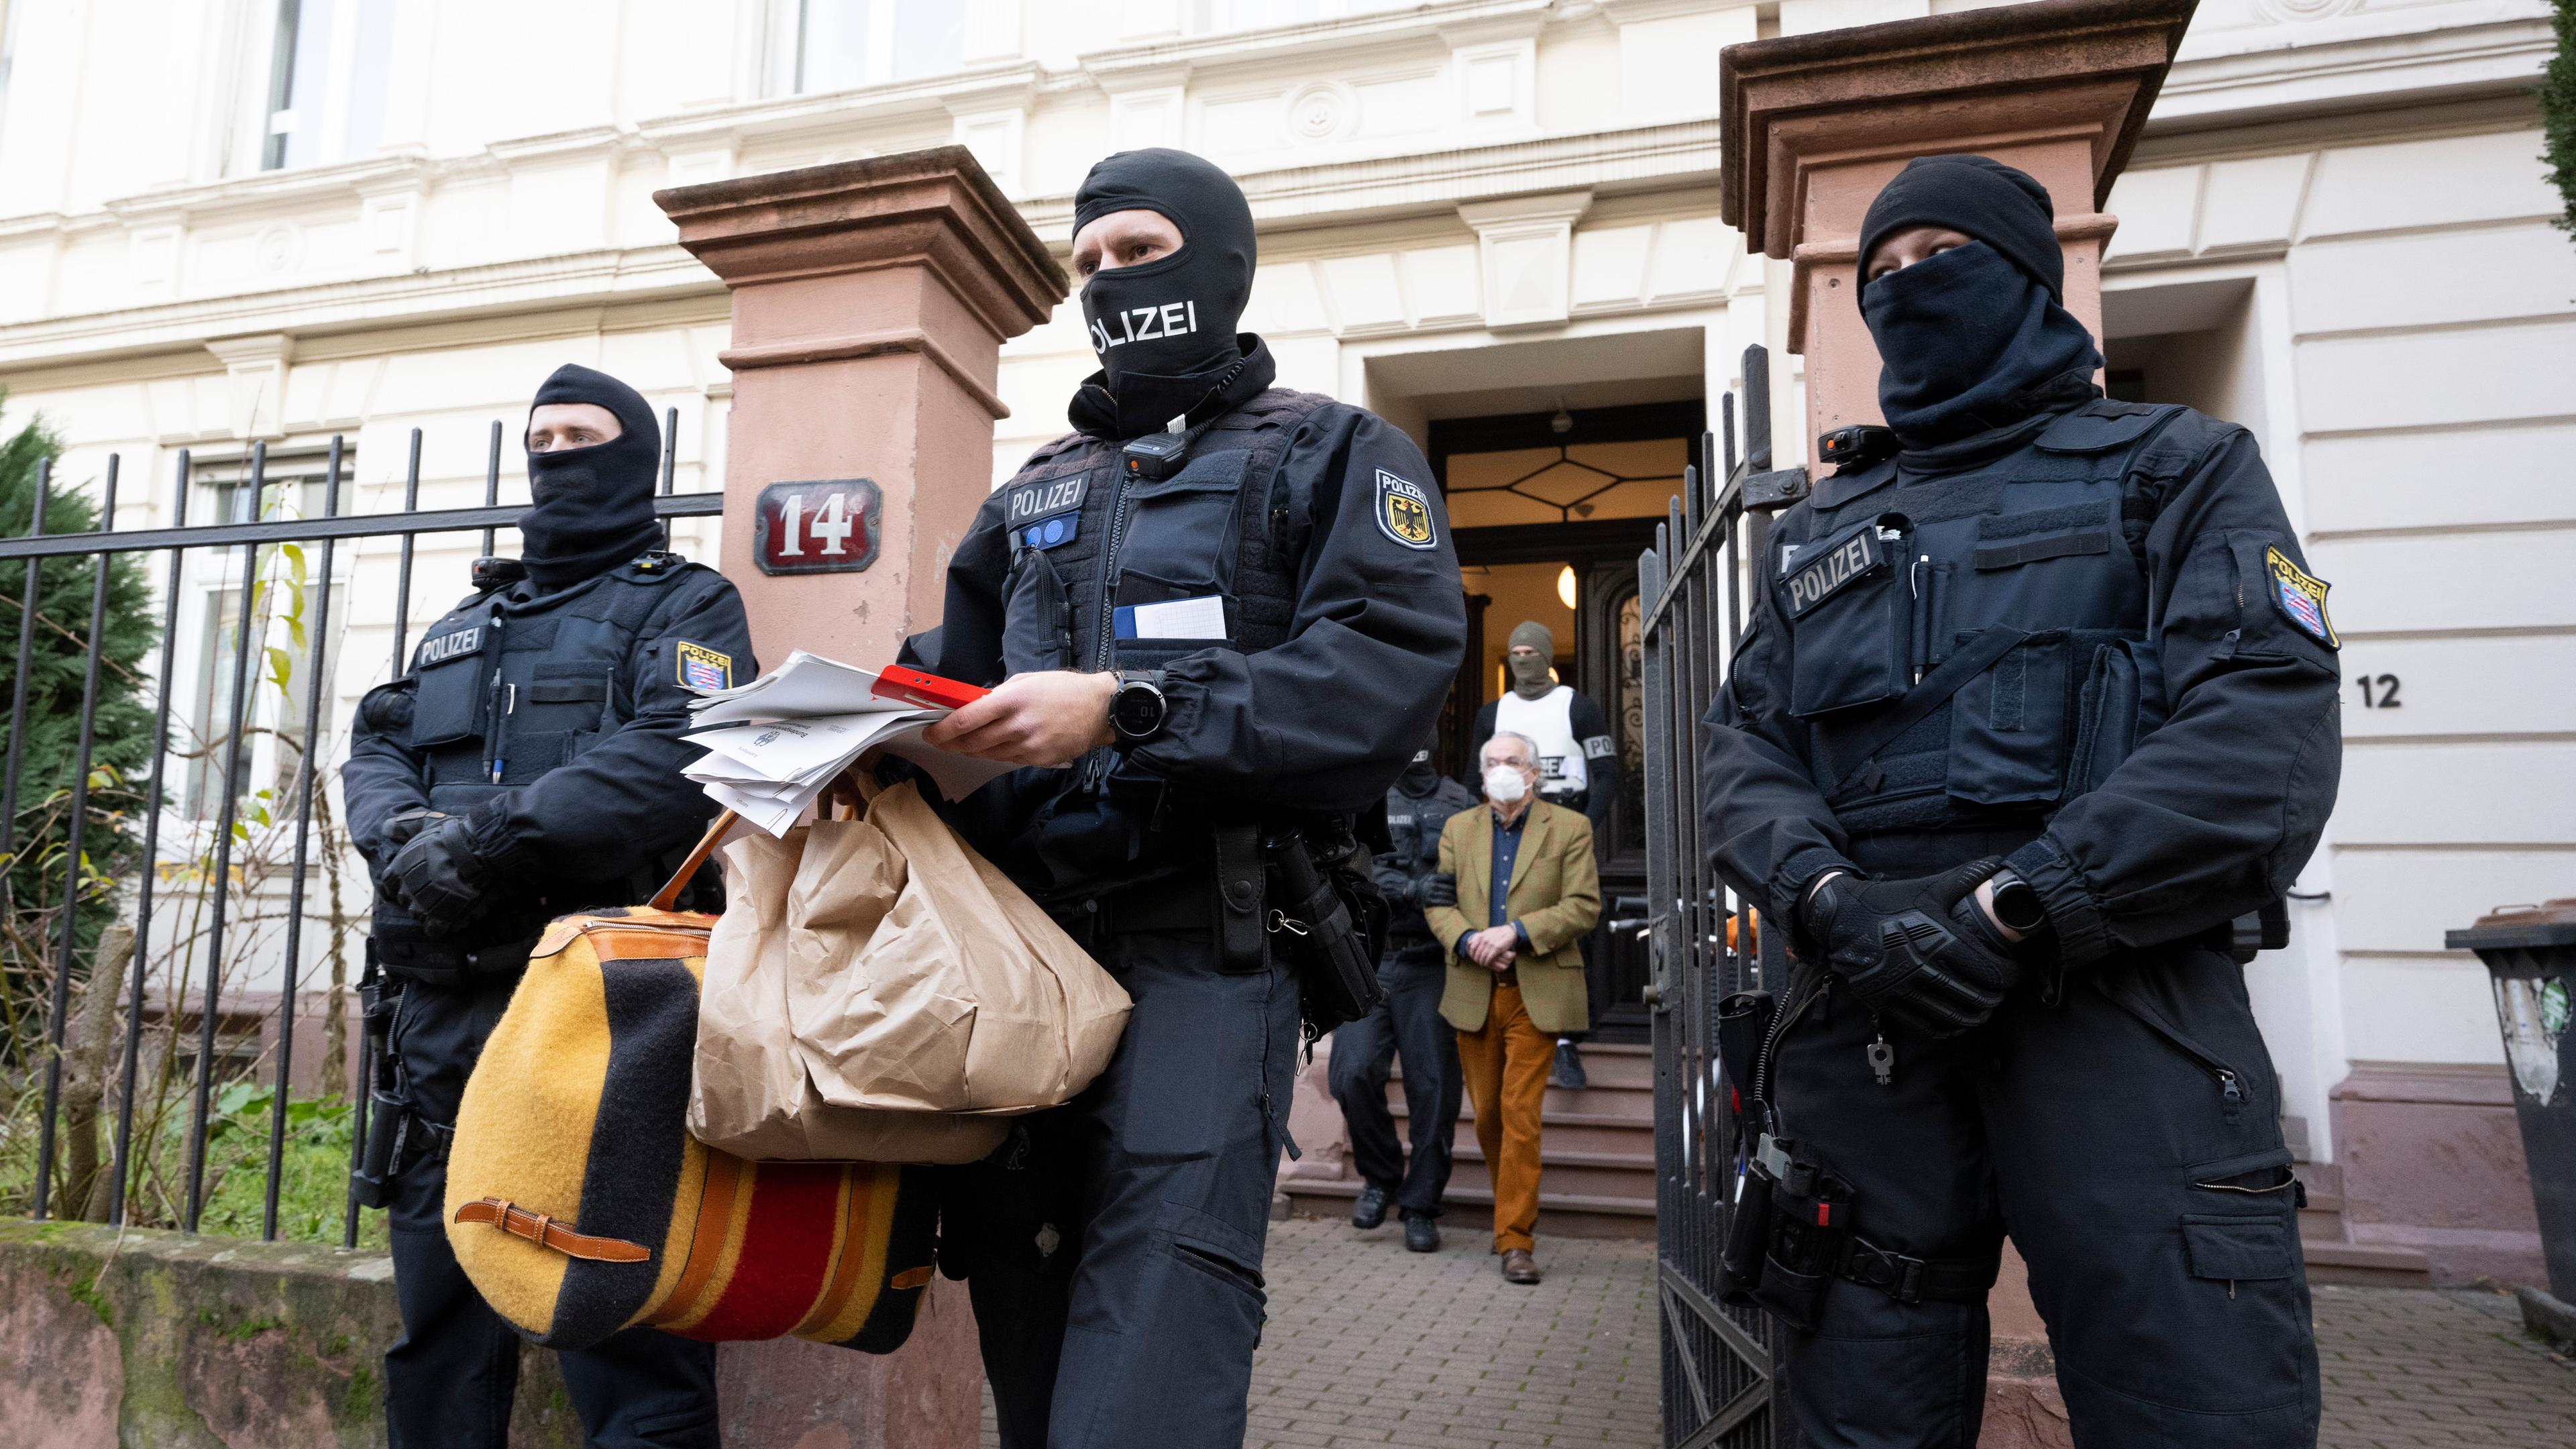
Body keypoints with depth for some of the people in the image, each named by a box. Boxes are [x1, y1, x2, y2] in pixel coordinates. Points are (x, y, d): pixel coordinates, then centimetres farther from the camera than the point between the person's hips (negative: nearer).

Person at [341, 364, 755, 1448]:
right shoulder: (467, 620, 26)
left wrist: (496, 832, -19)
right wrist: (403, 830, -9)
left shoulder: (684, 603, 5)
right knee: (438, 1316, 14)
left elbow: (673, 757, -12)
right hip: (446, 999, 6)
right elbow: (376, 749, 14)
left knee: (622, 1314, -4)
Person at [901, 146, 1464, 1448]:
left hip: (1201, 936, -5)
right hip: (1019, 927, 6)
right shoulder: (1034, 493, 27)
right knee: (1015, 1267, 8)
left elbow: (1392, 662, -11)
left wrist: (1126, 708, -19)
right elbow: (950, 669, 22)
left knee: (1163, 1280, -17)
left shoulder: (1333, 454, 8)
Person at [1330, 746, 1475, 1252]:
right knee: (1353, 1073, -9)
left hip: (1431, 967, 0)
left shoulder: (1460, 804, 10)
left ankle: (1421, 1207, 16)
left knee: (1433, 1085, 0)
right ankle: (1380, 1177, 17)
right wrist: (1413, 890, -20)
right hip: (1369, 960, 0)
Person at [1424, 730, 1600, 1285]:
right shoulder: (1458, 828, 12)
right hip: (1473, 993, 4)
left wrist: (1515, 932, -17)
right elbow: (1438, 900, 7)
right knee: (1487, 1116, 10)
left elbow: (1584, 905, -6)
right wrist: (1468, 939, -13)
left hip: (1536, 994, -3)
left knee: (1521, 1114, -8)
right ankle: (1518, 1209, 31)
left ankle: (1515, 1239, 0)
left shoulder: (1570, 828, 2)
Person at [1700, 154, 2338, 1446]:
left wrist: (2015, 914, -16)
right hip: (1859, 1005, 3)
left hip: (2113, 990, -3)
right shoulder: (1817, 531, 22)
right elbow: (1744, 746, 11)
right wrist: (1833, 903, -11)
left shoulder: (2174, 469, 11)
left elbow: (2266, 733, -5)